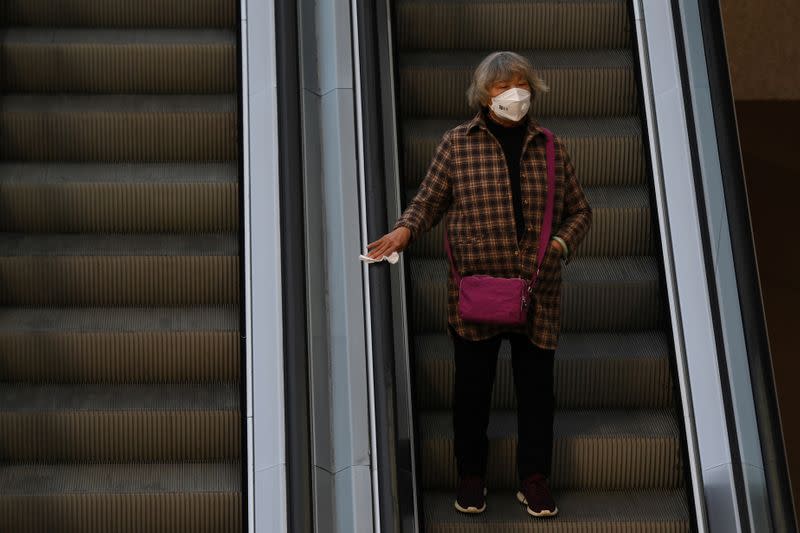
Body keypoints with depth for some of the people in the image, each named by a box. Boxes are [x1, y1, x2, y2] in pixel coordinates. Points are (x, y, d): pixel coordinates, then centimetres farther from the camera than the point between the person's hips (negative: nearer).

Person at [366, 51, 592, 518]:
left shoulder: (551, 148, 8)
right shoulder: (457, 144, 2)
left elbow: (579, 211, 16)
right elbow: (428, 201, 6)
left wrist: (563, 242, -3)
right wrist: (405, 229, -13)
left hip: (537, 290, 2)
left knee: (537, 386, 5)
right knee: (473, 384, 7)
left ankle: (535, 480, 19)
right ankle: (471, 476, 22)